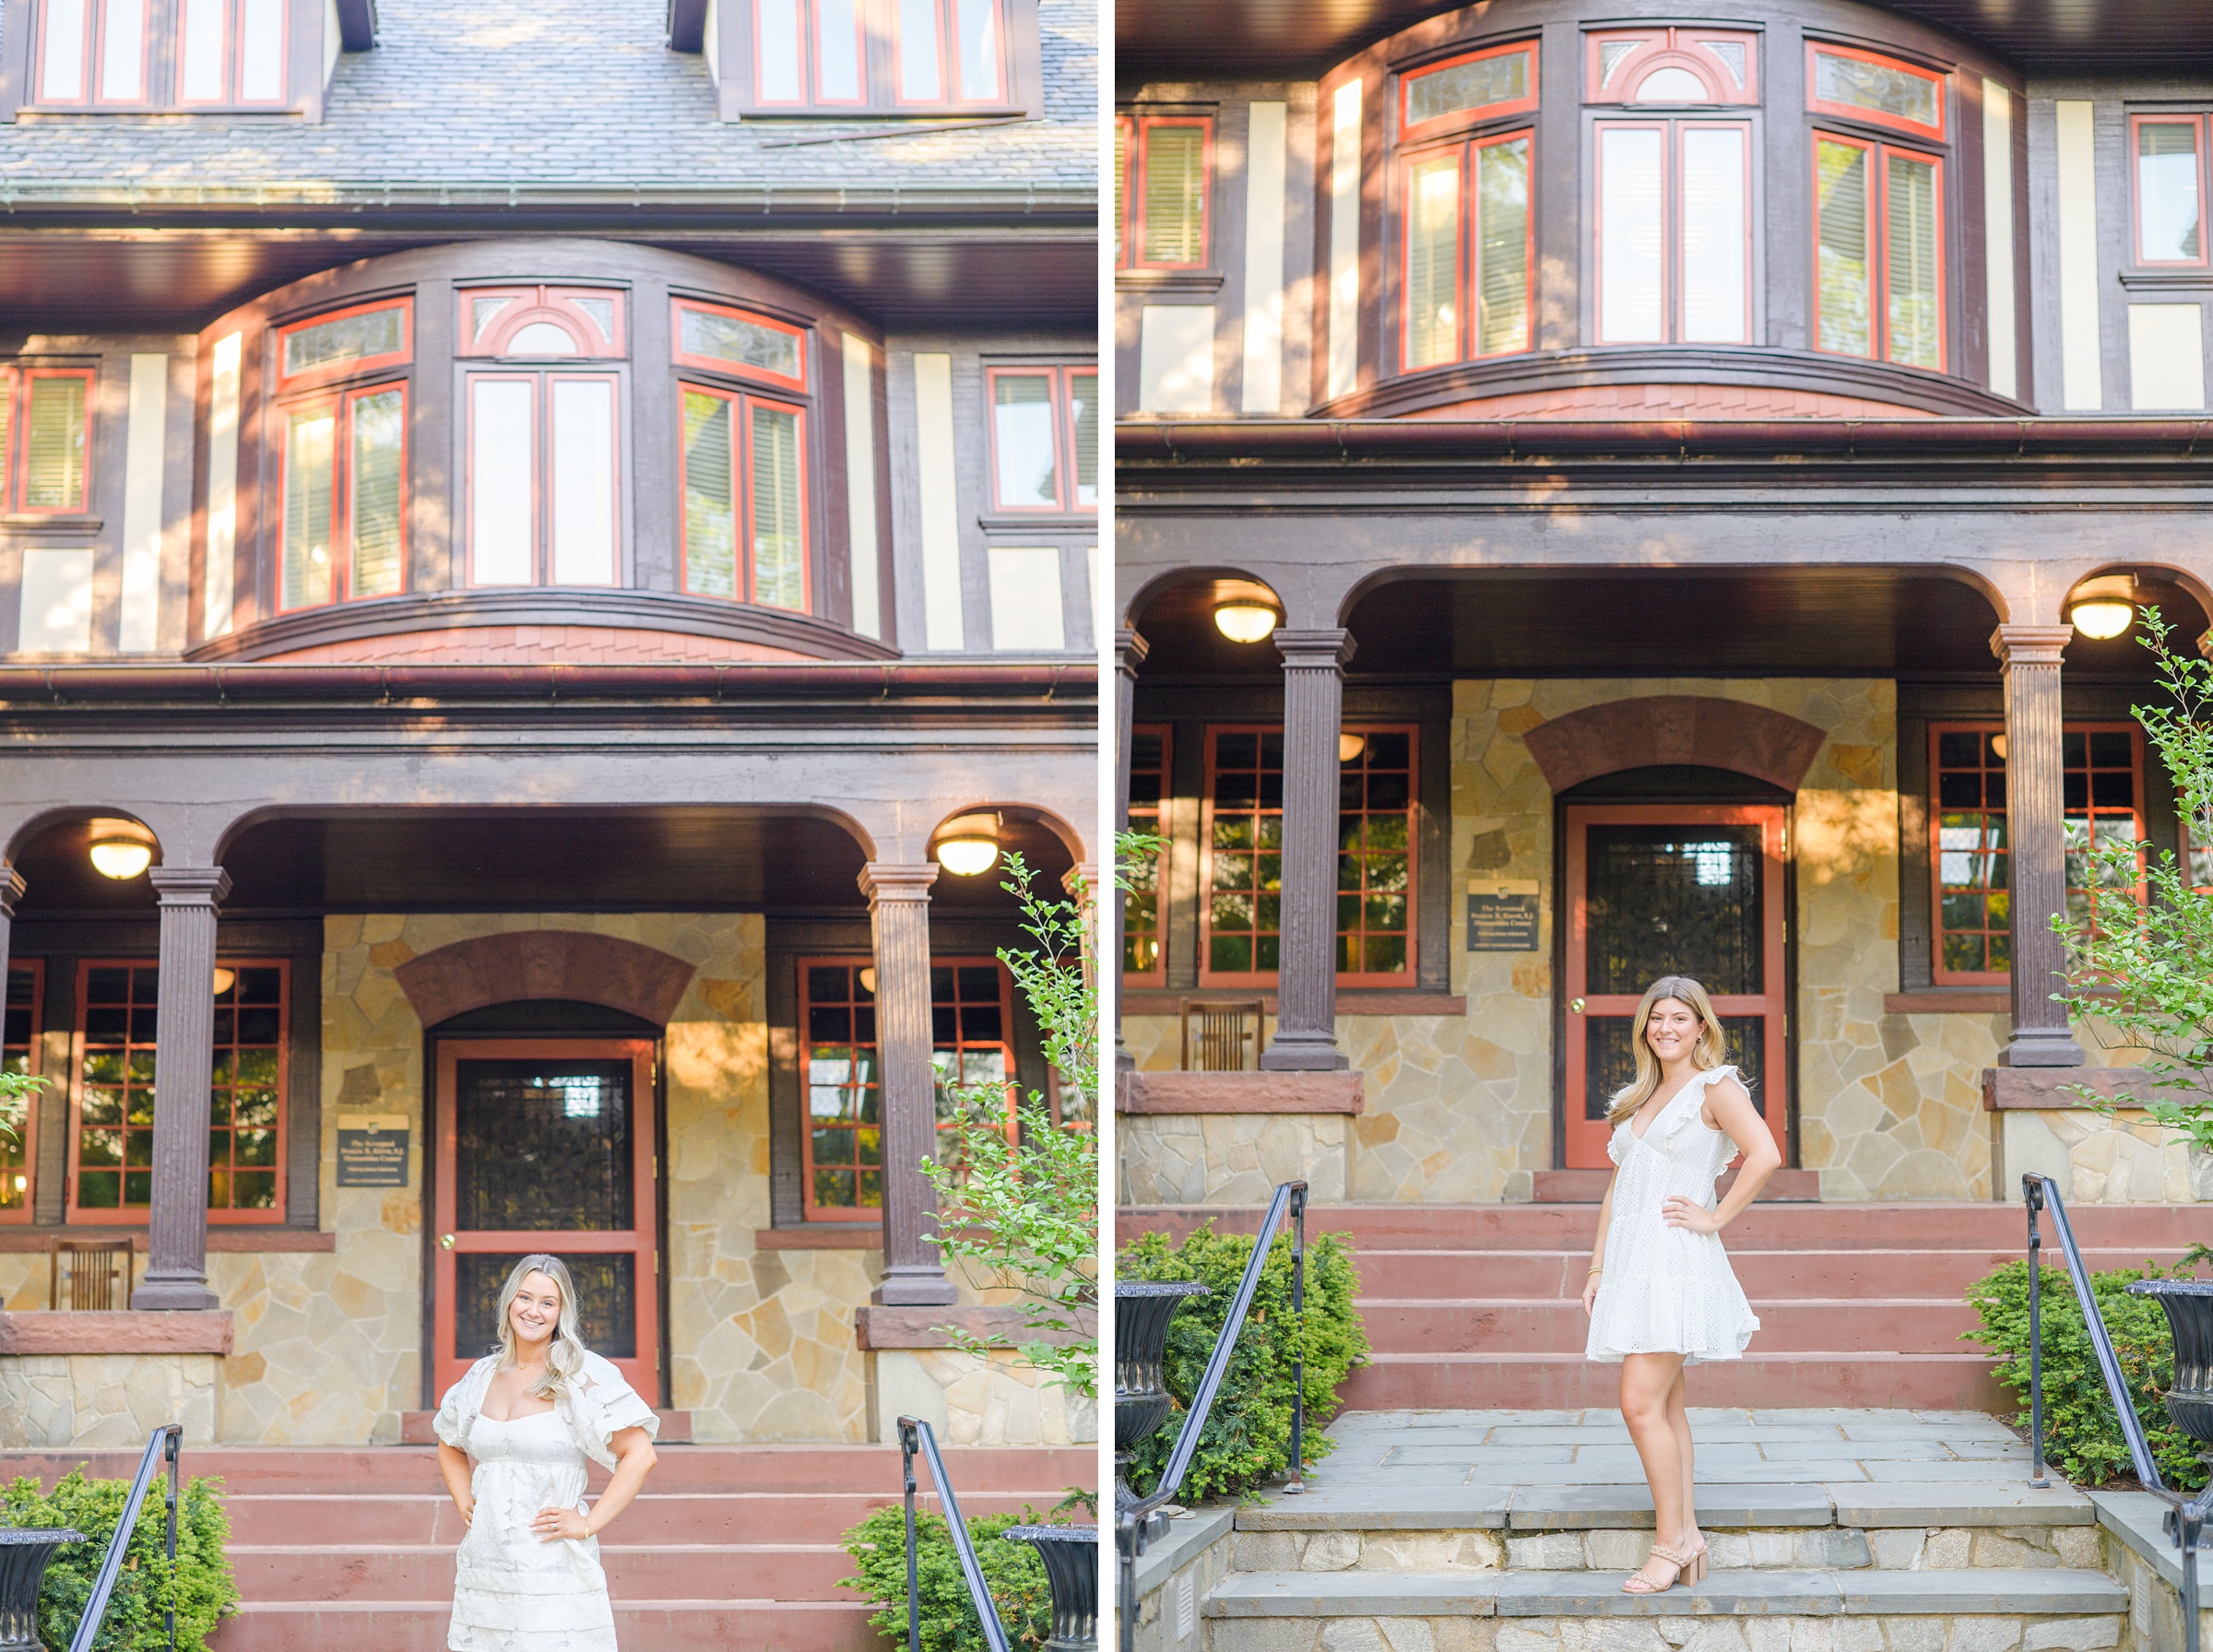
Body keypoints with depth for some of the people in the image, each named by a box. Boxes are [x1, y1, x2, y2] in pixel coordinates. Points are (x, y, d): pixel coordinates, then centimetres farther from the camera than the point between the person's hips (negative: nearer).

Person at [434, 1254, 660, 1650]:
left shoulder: (582, 1376, -5)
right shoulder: (483, 1376, 11)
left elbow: (639, 1455, -10)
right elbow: (450, 1446, 30)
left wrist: (588, 1524, -12)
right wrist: (464, 1504, 15)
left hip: (554, 1569, -5)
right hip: (484, 1568, 5)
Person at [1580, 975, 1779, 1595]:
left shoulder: (1715, 1087, -3)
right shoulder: (1639, 1099, 19)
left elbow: (1765, 1154, -18)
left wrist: (1715, 1218, -14)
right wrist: (1597, 1267, 15)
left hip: (1677, 1260, -8)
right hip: (1632, 1260, 8)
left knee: (1642, 1403, -14)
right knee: (1665, 1406, 8)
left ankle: (1671, 1543, -8)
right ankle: (1687, 1536, 10)